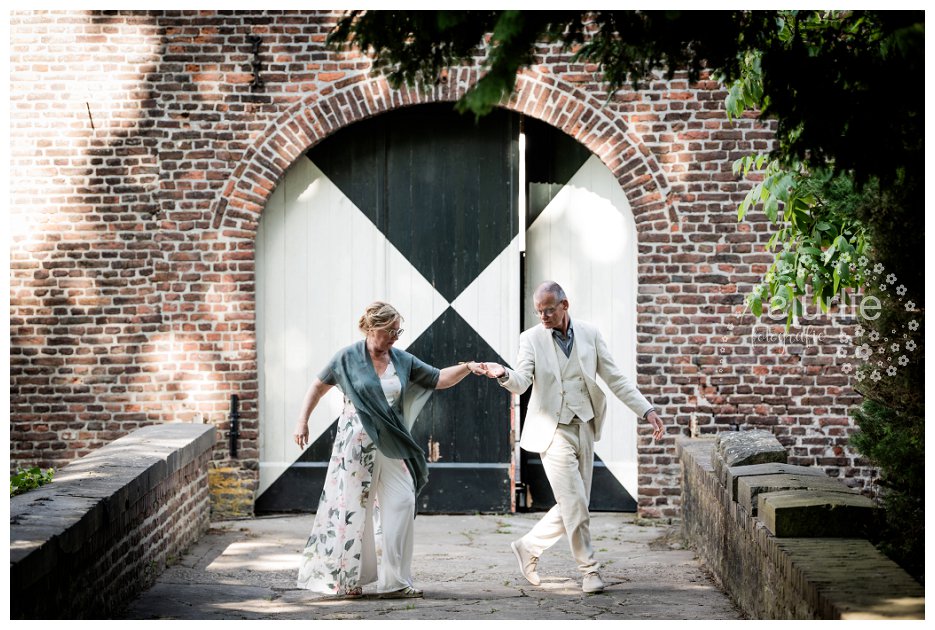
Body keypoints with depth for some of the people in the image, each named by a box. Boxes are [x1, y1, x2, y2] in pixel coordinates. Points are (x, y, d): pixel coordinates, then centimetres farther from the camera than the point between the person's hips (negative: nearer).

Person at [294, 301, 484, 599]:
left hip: (390, 445, 4)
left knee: (401, 502, -5)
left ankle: (394, 580, 2)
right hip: (357, 443, -4)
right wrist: (302, 421, 2)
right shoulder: (348, 358, -3)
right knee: (352, 507, 0)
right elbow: (319, 386, 7)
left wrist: (466, 368, -9)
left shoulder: (402, 360, 7)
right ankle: (344, 579, 13)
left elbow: (439, 379, 7)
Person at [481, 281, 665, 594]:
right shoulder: (532, 338, -4)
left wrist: (646, 410, 1)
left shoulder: (589, 333, 4)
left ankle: (528, 547, 26)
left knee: (575, 505, 8)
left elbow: (614, 378, 7)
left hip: (584, 428, 4)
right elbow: (521, 382, -16)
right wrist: (504, 374, -39)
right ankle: (589, 570, 5)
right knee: (575, 504, -8)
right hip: (553, 431, -4)